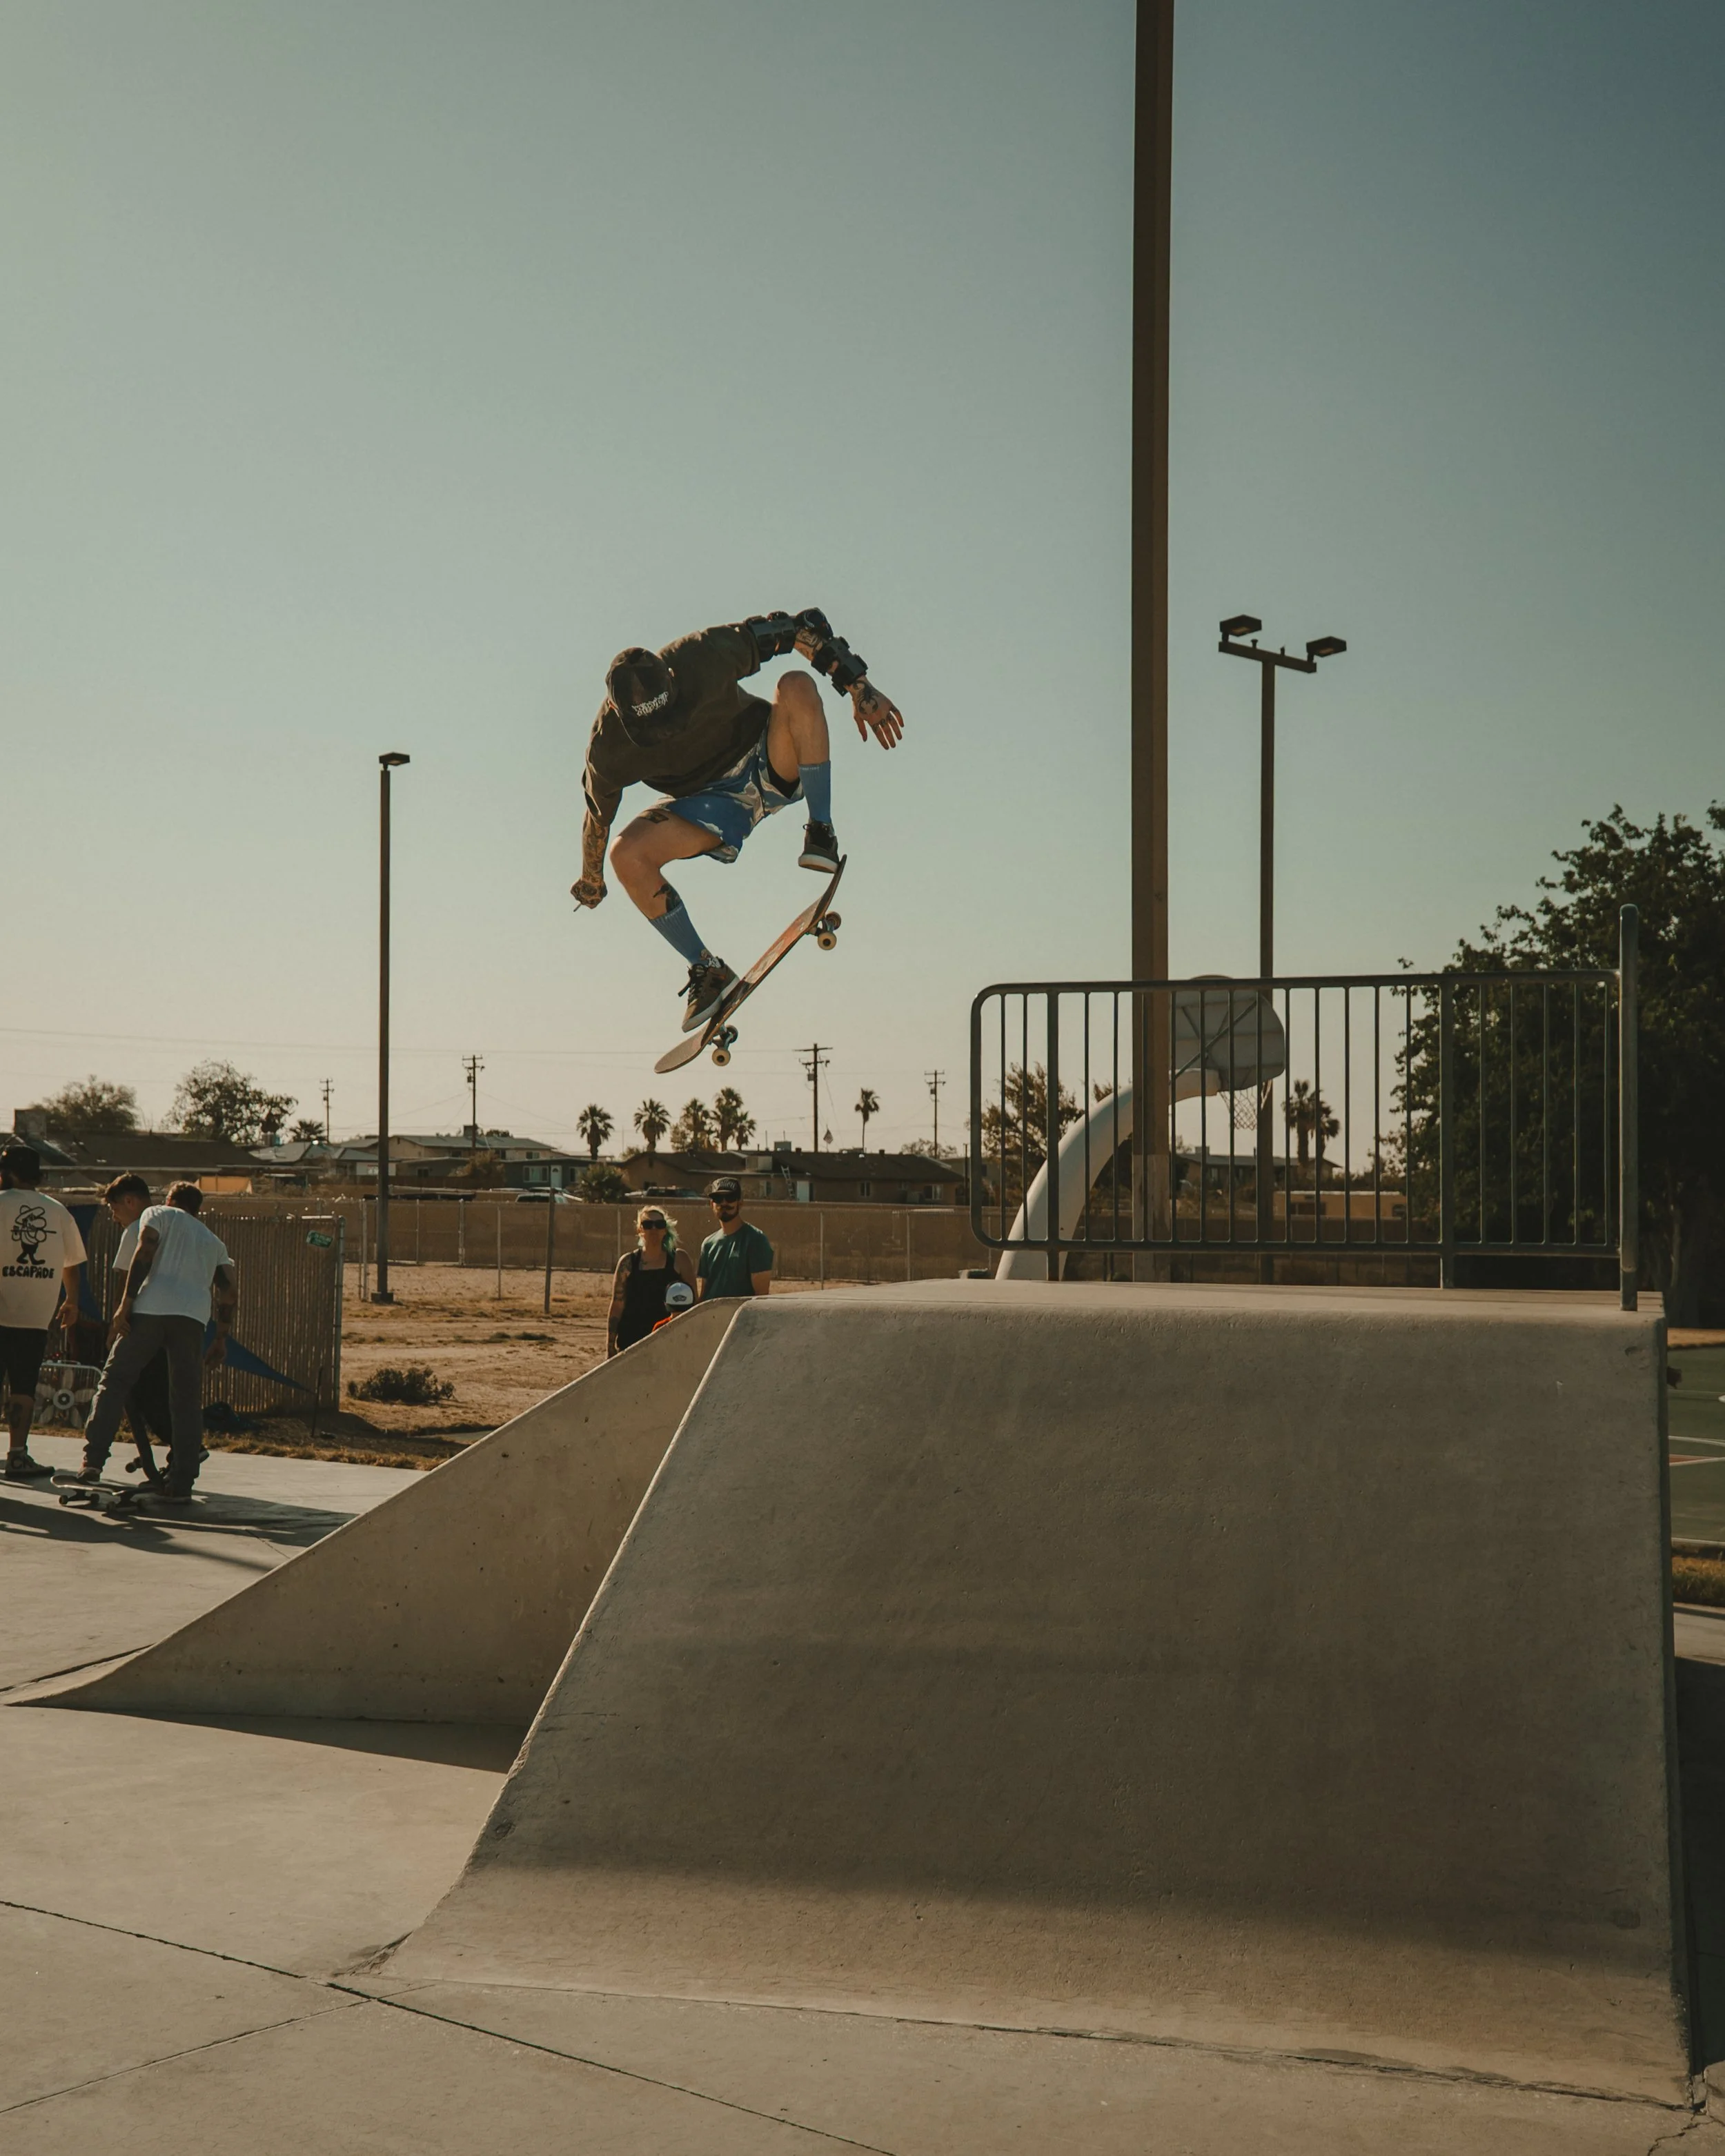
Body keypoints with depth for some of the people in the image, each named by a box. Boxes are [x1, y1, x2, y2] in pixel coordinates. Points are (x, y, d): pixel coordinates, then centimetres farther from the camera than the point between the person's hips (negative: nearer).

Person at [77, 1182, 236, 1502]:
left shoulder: (158, 1214, 18)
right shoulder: (215, 1242, 29)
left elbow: (144, 1255, 1)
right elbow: (227, 1291, 18)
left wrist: (125, 1304, -4)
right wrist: (221, 1338, 20)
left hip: (151, 1308, -3)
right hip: (194, 1316, 3)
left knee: (114, 1382, 7)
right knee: (187, 1401, 4)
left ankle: (93, 1462, -2)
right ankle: (181, 1485, 0)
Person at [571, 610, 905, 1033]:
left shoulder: (703, 658, -29)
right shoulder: (609, 748, -23)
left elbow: (802, 627, -19)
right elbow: (598, 817, -2)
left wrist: (860, 689, -22)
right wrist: (591, 880, 13)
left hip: (771, 765, -2)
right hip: (712, 800, 2)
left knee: (797, 686, -32)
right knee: (627, 855, -24)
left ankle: (821, 835, -24)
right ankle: (707, 970, -9)